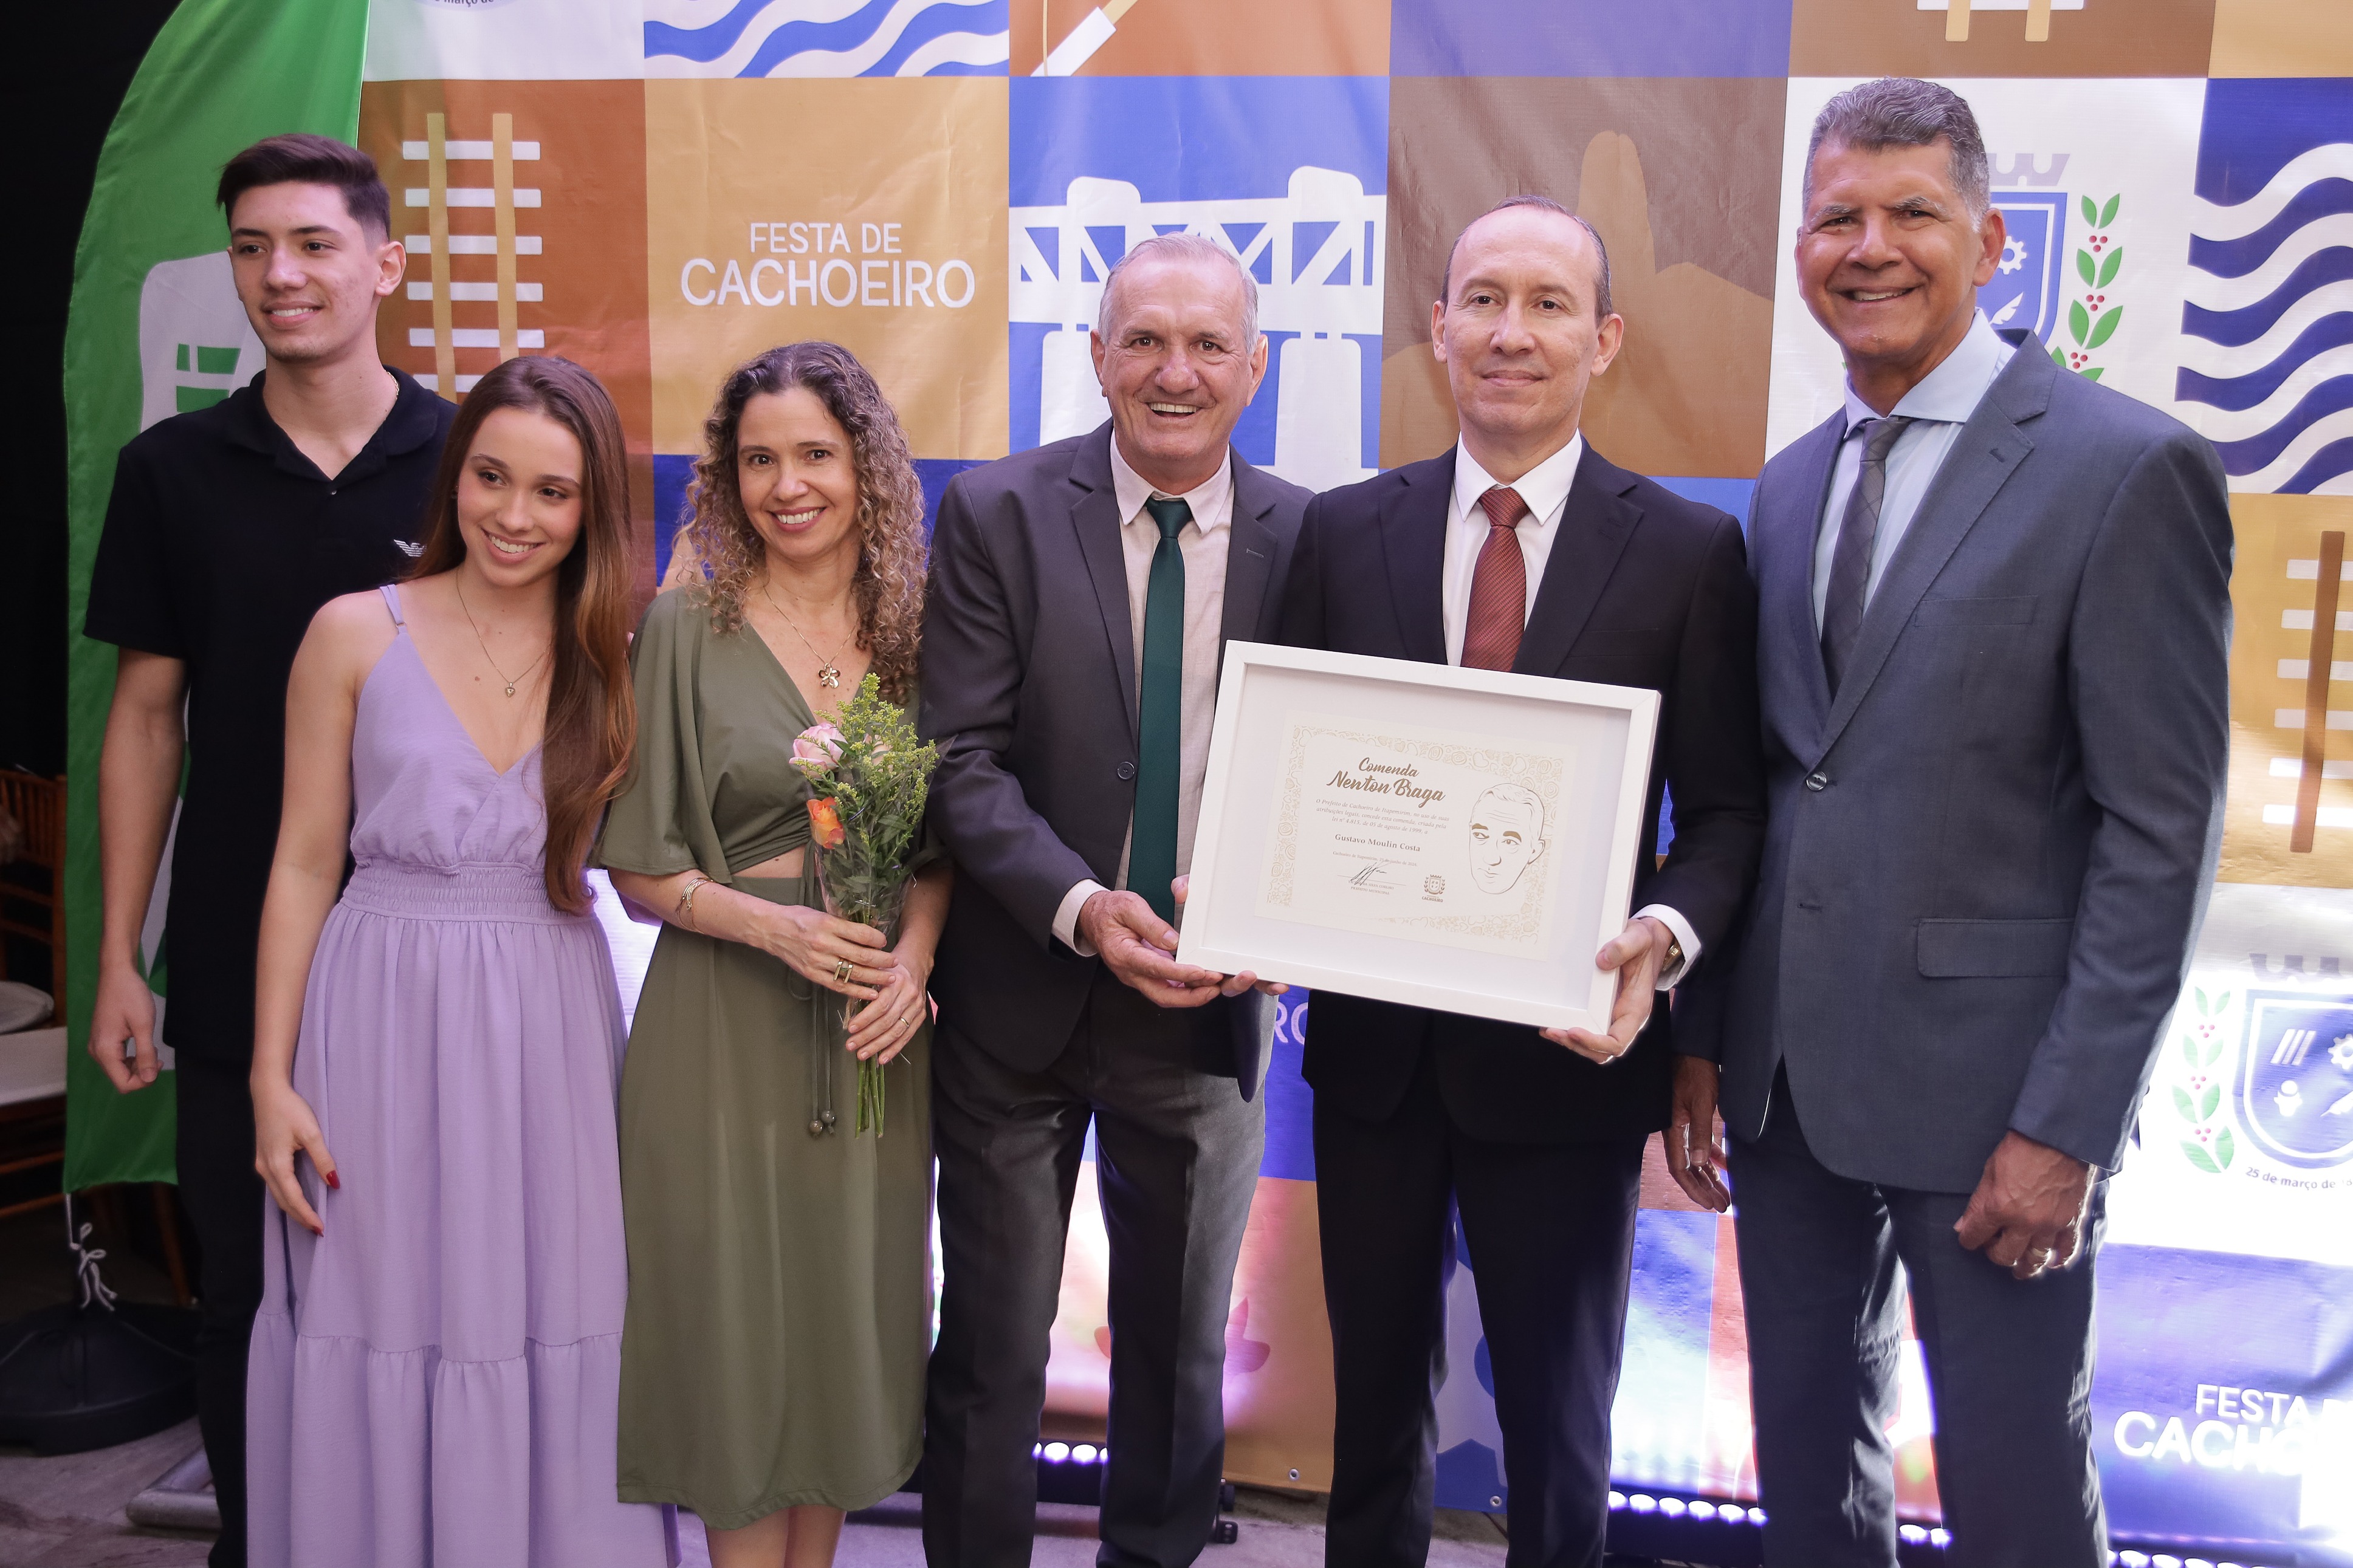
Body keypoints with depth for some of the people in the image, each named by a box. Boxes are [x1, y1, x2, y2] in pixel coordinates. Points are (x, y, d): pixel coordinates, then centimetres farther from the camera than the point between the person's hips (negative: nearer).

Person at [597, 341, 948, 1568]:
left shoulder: (914, 626, 3)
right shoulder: (685, 627, -4)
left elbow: (942, 838, 6)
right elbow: (639, 867, -3)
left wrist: (914, 958, -12)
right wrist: (777, 926, -18)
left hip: (877, 1022, 3)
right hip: (725, 1020, -2)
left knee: (851, 1303, 12)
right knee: (735, 1306, 6)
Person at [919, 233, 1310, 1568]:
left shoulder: (1308, 539, -2)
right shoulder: (998, 515, -7)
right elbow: (965, 760, -12)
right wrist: (1081, 906, -26)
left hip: (1209, 1006, 2)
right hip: (1022, 996, -2)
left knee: (1183, 1343, 20)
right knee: (994, 1345, 13)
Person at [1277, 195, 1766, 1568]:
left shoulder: (1691, 550, -4)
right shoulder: (1345, 531, 2)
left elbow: (1725, 808, -4)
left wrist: (1667, 934, -23)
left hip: (1566, 1046, -2)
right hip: (1373, 1040, 2)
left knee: (1560, 1424, 16)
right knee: (1377, 1399, 21)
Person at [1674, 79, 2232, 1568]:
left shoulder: (2130, 469, -9)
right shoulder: (1787, 490, 11)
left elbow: (2162, 829, -12)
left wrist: (2067, 1125, -16)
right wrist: (1701, 1040, 8)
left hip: (1987, 1084, -5)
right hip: (1786, 1076, 6)